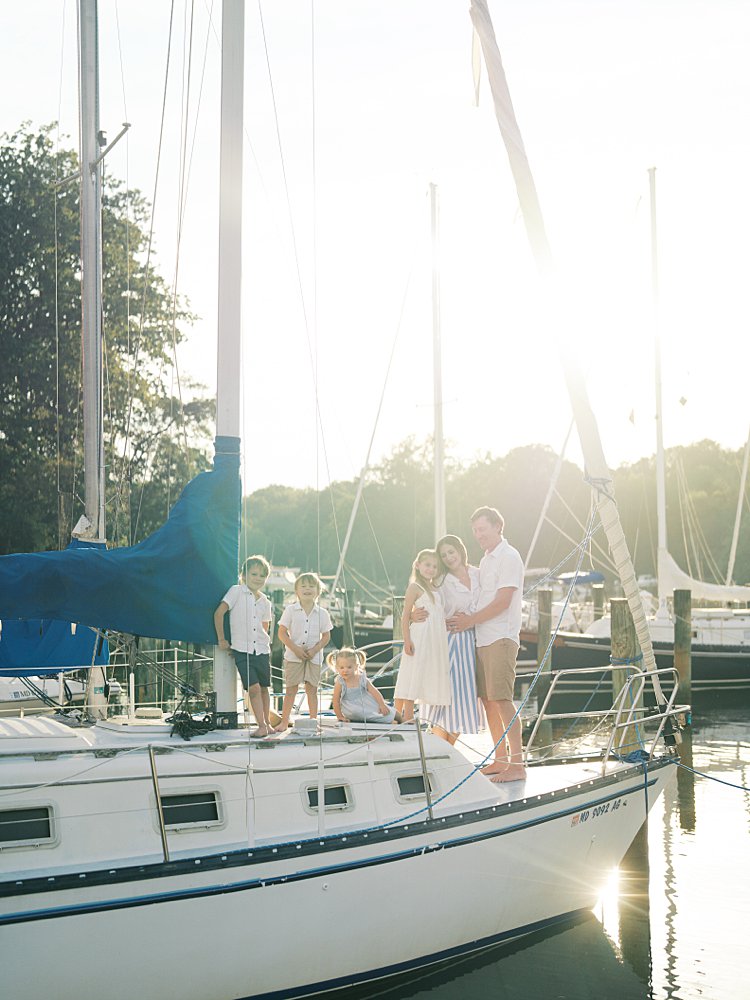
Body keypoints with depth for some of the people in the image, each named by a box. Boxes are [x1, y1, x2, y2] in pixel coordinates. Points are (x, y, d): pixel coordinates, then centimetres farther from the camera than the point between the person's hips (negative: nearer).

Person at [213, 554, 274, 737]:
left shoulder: (265, 602, 12)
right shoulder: (236, 591, -3)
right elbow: (218, 613, -6)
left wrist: (265, 640, 4)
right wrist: (221, 639, -3)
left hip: (262, 649, 5)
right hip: (241, 649, -5)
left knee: (264, 687, 10)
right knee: (253, 688, -12)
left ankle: (267, 723, 23)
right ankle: (261, 725, -8)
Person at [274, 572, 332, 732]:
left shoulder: (322, 614, 2)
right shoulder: (290, 610, -2)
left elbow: (326, 636, 5)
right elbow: (282, 633, -3)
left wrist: (315, 650, -11)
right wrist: (295, 648, -13)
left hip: (314, 657, 1)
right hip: (293, 656, -1)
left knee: (312, 689, 6)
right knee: (291, 689, 2)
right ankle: (284, 722, 9)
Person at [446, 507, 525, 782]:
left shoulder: (508, 557, -8)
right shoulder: (486, 560, 20)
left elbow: (502, 602, -15)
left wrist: (470, 620, -11)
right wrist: (466, 617, 6)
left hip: (501, 639, -9)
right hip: (483, 639, 9)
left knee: (502, 699, -13)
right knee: (488, 699, 9)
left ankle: (517, 764, -13)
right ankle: (501, 759, 16)